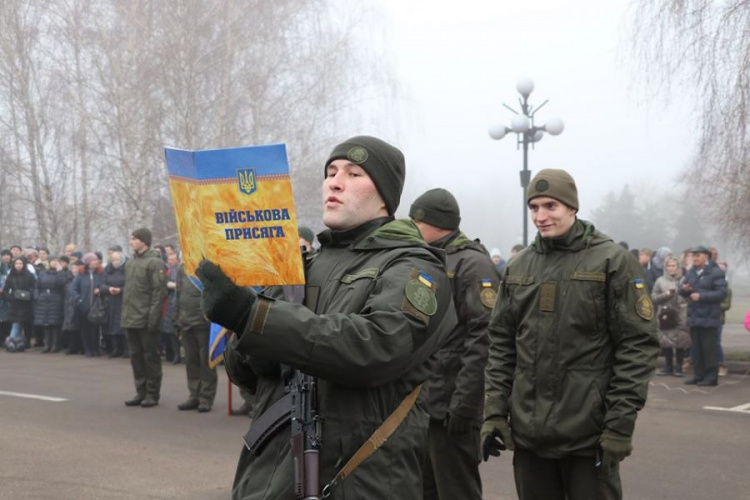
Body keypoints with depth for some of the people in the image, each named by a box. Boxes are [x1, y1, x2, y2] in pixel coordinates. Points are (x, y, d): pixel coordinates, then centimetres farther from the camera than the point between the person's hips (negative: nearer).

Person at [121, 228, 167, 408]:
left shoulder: (155, 262, -10)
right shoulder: (130, 262, 14)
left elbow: (159, 291, -14)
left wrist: (153, 317, -19)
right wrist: (125, 314, 13)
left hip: (146, 319, -8)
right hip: (130, 319, 8)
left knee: (150, 356, 1)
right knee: (136, 356, 11)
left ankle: (152, 393, 8)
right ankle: (141, 391, 19)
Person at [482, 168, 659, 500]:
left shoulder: (612, 261, -4)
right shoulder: (518, 268, 10)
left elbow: (637, 345, -8)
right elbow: (501, 344, 11)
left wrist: (621, 424, -13)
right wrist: (494, 412, 3)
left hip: (589, 433, -4)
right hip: (527, 431, 4)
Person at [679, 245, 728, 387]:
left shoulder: (716, 272, -8)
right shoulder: (691, 272, 14)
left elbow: (721, 293, -16)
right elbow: (683, 293, 18)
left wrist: (701, 296, -21)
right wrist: (684, 289, -6)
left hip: (709, 318, -7)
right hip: (694, 317, 7)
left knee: (710, 348, -2)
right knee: (696, 348, 11)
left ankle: (711, 376, 4)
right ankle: (698, 375, 19)